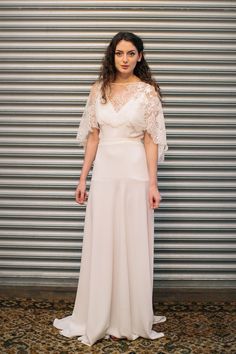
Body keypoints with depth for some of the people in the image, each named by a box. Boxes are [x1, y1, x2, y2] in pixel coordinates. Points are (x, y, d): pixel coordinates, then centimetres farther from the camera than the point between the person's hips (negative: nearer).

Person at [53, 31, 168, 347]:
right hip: (104, 173, 3)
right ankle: (101, 317, 22)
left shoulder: (148, 91, -2)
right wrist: (83, 178, 5)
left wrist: (153, 183, -9)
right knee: (101, 244, 7)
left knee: (132, 244, 4)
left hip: (134, 174, -3)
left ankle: (130, 318, 20)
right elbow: (93, 136, 8)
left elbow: (151, 140, -4)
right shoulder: (99, 89, 7)